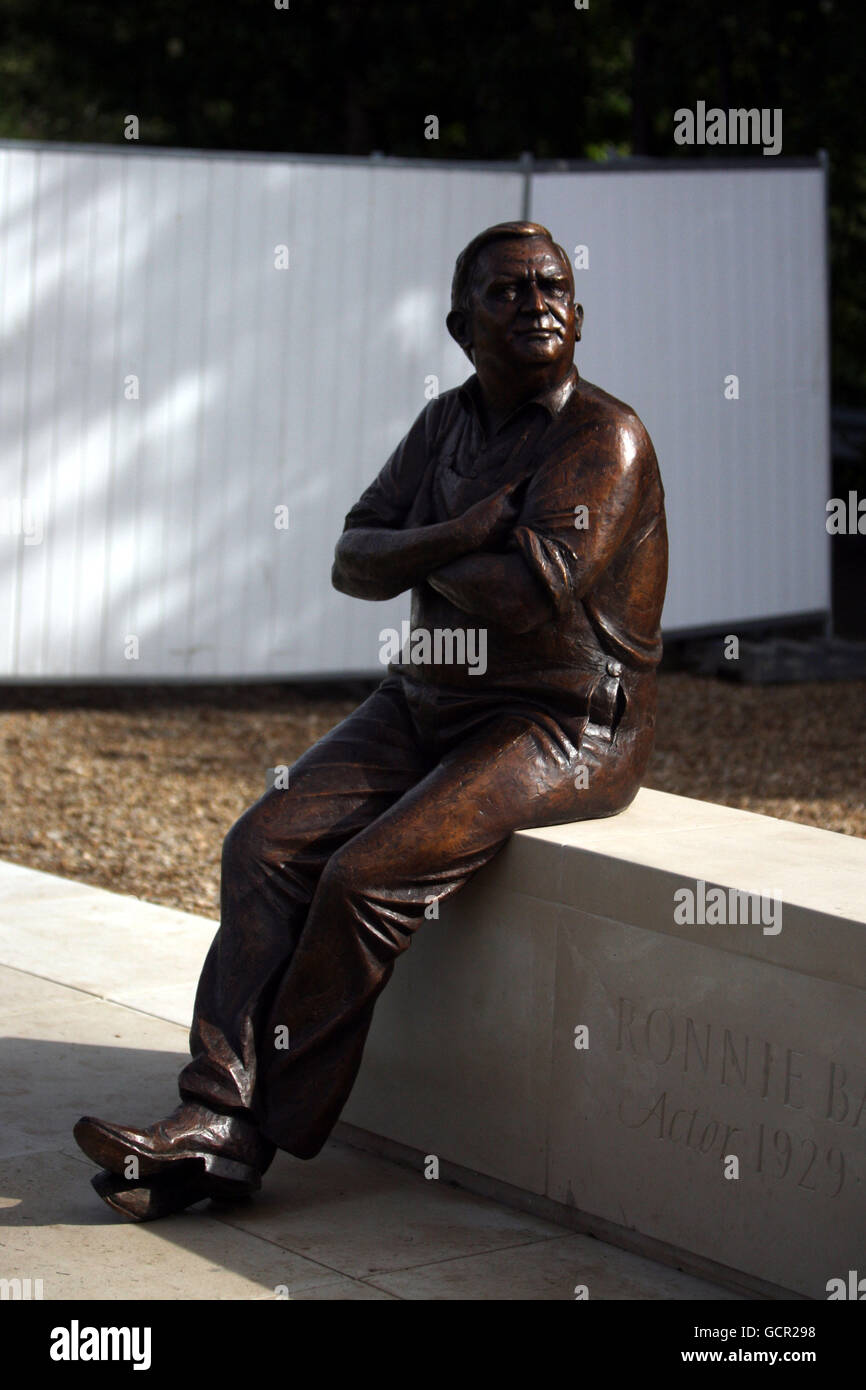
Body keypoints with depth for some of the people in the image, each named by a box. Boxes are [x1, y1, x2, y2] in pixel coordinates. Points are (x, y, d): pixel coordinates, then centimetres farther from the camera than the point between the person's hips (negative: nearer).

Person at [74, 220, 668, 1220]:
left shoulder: (604, 439, -12)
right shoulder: (448, 423, 12)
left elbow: (534, 592, -26)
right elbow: (354, 561, 4)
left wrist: (427, 564, -7)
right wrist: (461, 536, -15)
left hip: (565, 728, -7)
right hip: (429, 702, 8)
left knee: (368, 877, -25)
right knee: (265, 845, -14)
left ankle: (259, 1132, -15)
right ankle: (216, 1114, -21)